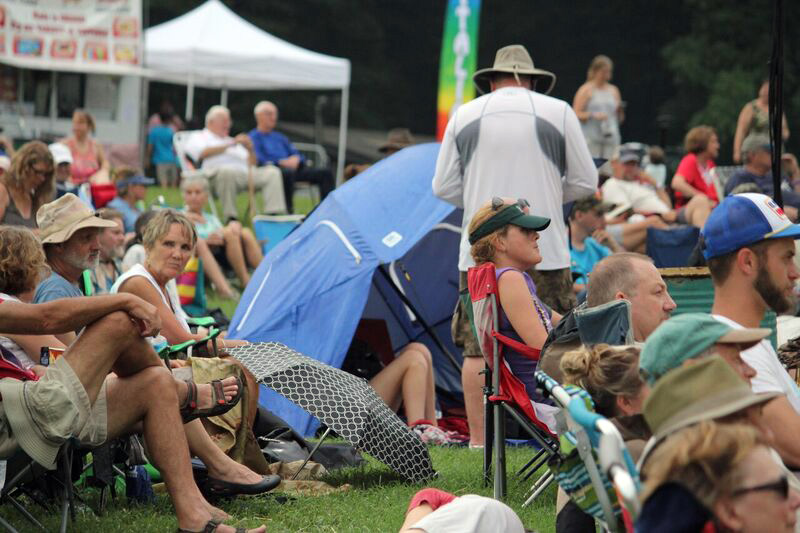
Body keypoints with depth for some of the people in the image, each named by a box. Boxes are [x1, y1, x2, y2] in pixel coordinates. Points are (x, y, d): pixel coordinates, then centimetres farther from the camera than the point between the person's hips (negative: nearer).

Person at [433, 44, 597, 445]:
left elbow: (443, 187, 9)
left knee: (477, 349, 5)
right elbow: (585, 182, 7)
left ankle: (478, 442, 5)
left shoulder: (464, 116, 6)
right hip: (545, 252, -1)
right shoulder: (558, 112, 3)